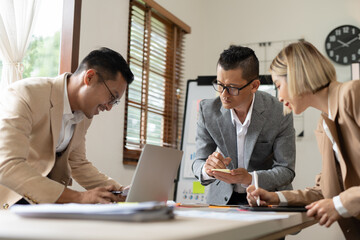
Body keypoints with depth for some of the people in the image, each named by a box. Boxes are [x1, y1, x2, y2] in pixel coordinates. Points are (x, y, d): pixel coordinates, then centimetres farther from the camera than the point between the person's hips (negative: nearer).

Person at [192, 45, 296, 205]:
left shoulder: (279, 113, -12)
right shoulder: (208, 110, -5)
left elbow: (286, 170, -8)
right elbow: (199, 162, -2)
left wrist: (250, 179, -27)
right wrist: (207, 170, -28)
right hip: (222, 198, 2)